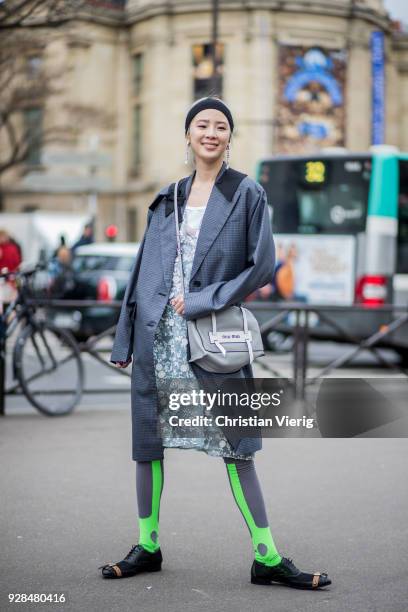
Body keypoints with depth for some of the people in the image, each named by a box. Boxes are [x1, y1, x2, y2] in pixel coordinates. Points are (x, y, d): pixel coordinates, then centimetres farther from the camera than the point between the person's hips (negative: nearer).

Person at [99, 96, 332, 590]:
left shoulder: (247, 194, 2)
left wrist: (204, 300, -11)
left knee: (236, 443, -6)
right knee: (148, 439, 7)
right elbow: (143, 269, 13)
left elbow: (262, 267, -3)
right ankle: (147, 545, 20)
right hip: (158, 334, 4)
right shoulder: (168, 199, 13)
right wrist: (124, 338, 10)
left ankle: (267, 557, 0)